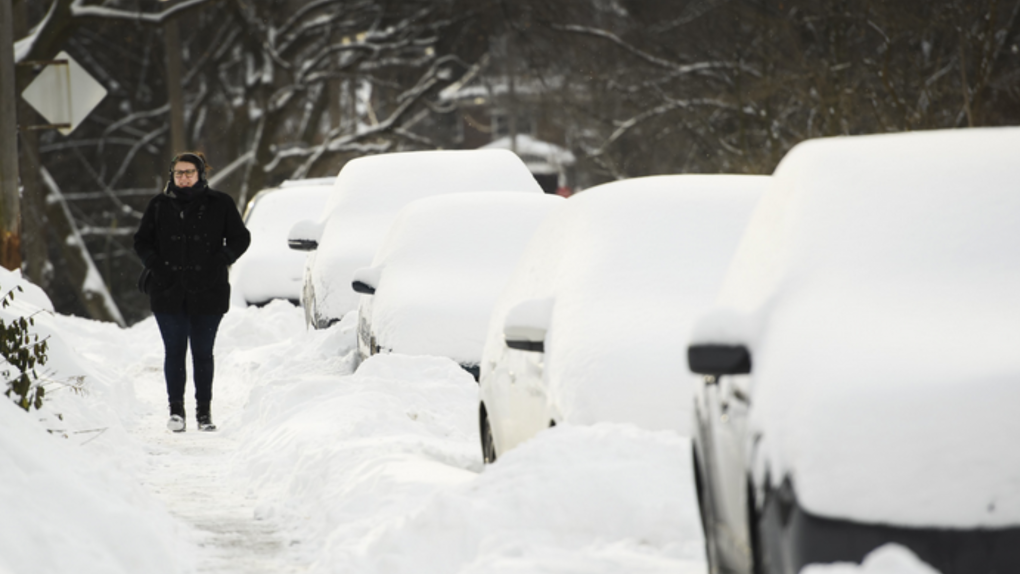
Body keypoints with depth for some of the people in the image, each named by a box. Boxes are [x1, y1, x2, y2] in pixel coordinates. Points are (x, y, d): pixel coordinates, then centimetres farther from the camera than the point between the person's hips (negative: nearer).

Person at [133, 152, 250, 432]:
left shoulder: (220, 204, 2)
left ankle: (204, 411, 14)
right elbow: (142, 241, 13)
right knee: (174, 352, 0)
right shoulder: (160, 205, 6)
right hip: (169, 292, 1)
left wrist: (220, 262, -7)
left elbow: (240, 238, 7)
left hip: (207, 293, -1)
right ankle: (176, 409, 7)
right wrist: (156, 265, -4)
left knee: (203, 353, 5)